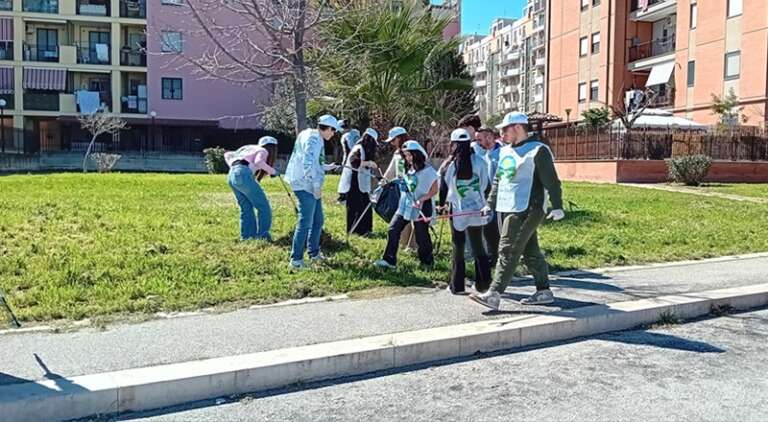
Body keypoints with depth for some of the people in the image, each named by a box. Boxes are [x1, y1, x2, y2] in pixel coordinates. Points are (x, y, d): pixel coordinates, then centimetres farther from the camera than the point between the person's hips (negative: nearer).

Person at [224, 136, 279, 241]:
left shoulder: (248, 148, 31)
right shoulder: (263, 151, 10)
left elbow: (228, 154, 32)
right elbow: (258, 162, -12)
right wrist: (272, 171, -1)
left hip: (231, 176, 8)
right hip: (243, 175, -8)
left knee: (246, 208, 15)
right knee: (263, 206, 1)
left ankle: (247, 236, 14)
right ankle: (262, 235, -2)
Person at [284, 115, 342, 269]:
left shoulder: (315, 138, 16)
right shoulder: (313, 139, -16)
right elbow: (308, 164, -25)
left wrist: (327, 167, 30)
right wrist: (317, 185, -22)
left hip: (311, 186, 11)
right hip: (305, 186, -11)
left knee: (318, 220, 19)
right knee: (305, 223, -9)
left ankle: (314, 253, 32)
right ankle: (296, 259, -3)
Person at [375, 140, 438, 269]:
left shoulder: (427, 170, -12)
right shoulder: (408, 168, 10)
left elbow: (435, 190, -11)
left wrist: (422, 199, -23)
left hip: (421, 207, -7)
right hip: (405, 205, 7)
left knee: (421, 235, 4)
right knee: (393, 230, -4)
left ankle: (427, 261, 24)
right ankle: (389, 260, -2)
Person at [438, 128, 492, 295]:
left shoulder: (450, 165, -9)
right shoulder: (479, 161, -6)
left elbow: (444, 187, 1)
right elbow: (486, 184, 3)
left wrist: (442, 204, 19)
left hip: (457, 210, -2)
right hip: (477, 209, 2)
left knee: (458, 247, 9)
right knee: (478, 247, 13)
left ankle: (457, 285, 12)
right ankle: (483, 283, 14)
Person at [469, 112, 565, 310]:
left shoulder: (538, 150, -7)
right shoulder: (505, 152, 18)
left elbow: (551, 181, -11)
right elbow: (497, 181, 24)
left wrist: (557, 207, -17)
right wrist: (490, 204, 18)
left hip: (526, 210, -8)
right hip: (506, 209, 8)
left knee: (508, 251, -12)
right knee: (530, 251, 13)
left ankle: (494, 295, -13)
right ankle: (544, 292, 22)